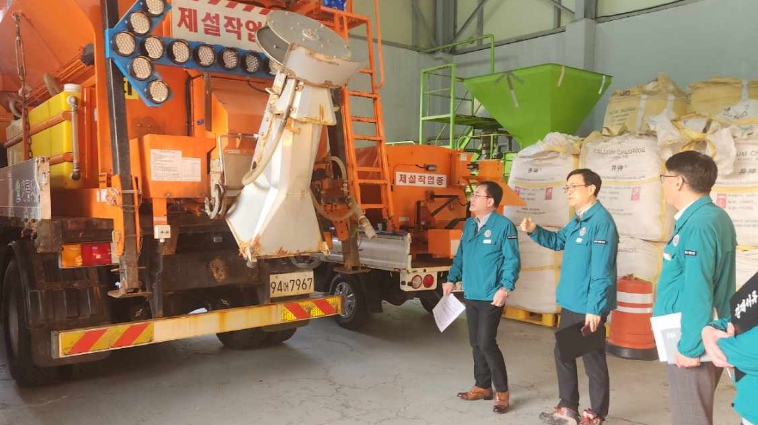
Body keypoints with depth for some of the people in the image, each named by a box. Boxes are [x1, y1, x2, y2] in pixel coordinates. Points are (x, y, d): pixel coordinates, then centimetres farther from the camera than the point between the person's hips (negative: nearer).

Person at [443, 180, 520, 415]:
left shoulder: (504, 225, -12)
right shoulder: (469, 224, 10)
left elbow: (512, 260, -14)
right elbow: (460, 255, 16)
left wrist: (505, 288, -21)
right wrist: (451, 279, 10)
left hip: (491, 296, -7)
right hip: (471, 295, 7)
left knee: (486, 342, -7)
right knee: (475, 343, 13)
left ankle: (502, 392, 8)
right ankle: (482, 387, 27)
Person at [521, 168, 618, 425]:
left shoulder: (601, 221, -19)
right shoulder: (578, 221, 11)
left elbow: (601, 271, -23)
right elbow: (558, 241, 27)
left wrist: (594, 308, -24)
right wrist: (534, 231, 8)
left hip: (589, 308, -10)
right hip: (570, 304, 10)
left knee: (593, 360, 6)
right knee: (562, 354, 18)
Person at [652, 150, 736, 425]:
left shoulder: (699, 224, -21)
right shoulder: (714, 217, 10)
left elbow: (698, 291, -24)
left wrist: (690, 346, -20)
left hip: (694, 342, -10)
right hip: (704, 337, 10)